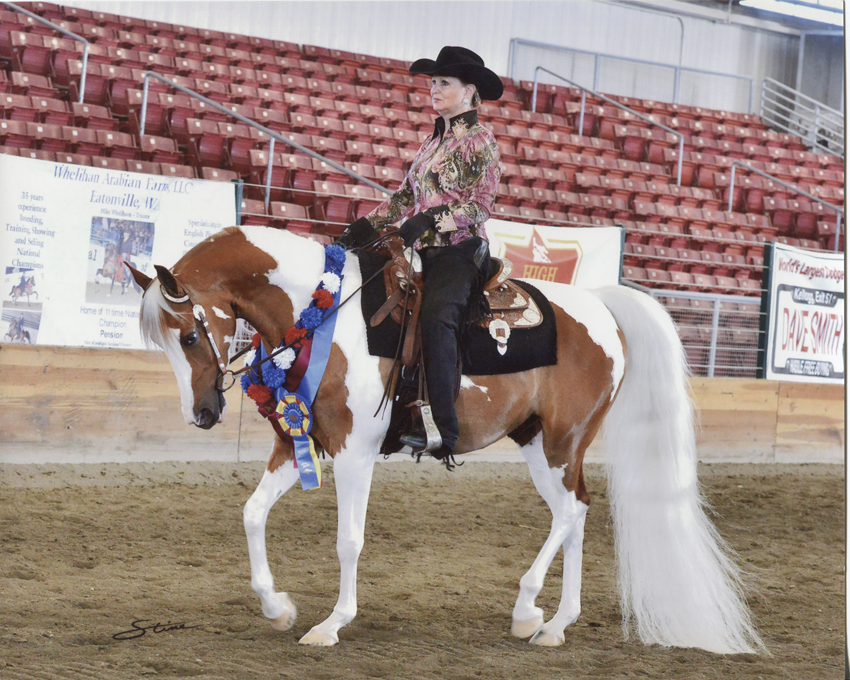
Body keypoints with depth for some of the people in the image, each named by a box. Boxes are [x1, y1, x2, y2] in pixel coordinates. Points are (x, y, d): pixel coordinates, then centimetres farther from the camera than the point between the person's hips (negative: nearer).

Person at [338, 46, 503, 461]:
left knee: (435, 317, -33)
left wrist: (432, 220, -26)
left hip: (460, 252, -9)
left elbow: (480, 206, -13)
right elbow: (406, 195, 22)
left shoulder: (479, 141, -4)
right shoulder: (434, 141, 20)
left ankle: (441, 430, -39)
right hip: (424, 254, 9)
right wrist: (368, 225, 9)